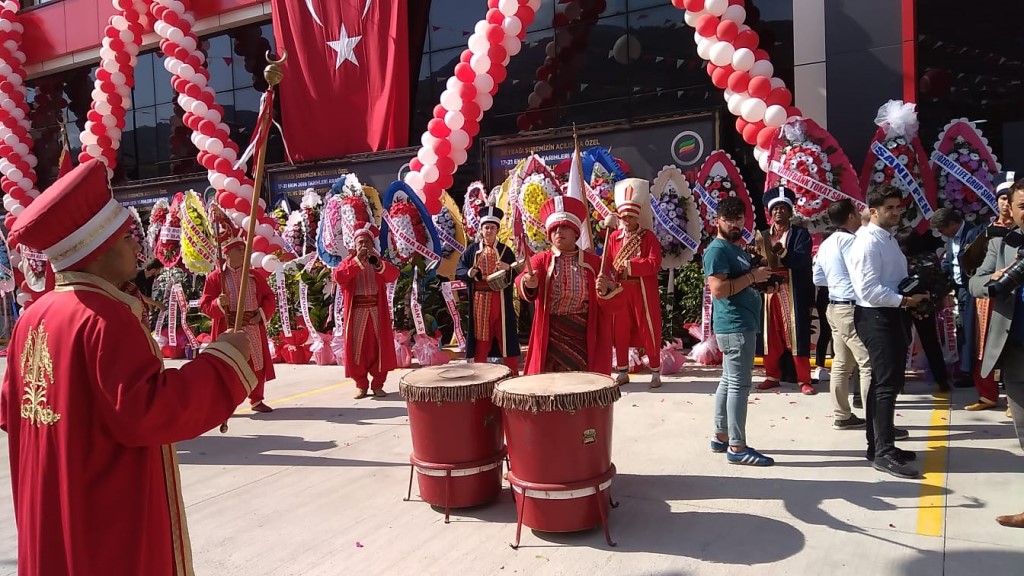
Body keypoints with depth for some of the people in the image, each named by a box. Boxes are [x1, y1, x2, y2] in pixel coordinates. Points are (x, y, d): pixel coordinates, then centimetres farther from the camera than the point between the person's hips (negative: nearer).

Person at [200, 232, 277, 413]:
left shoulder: (255, 275, 9)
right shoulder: (215, 277, -2)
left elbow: (269, 298, 10)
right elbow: (204, 305, -4)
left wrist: (262, 314, -6)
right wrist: (218, 304, -25)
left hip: (253, 328, 4)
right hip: (228, 329, -4)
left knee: (257, 365, 8)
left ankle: (256, 400, 21)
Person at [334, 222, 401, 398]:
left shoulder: (379, 262, 12)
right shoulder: (349, 262, 6)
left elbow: (393, 275, -8)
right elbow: (338, 277, -15)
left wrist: (378, 263, -25)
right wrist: (358, 261, -22)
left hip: (377, 311, 2)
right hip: (356, 311, -1)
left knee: (379, 347, 2)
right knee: (357, 348, 0)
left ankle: (377, 384, 13)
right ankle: (361, 384, 13)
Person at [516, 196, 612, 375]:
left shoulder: (593, 262, 5)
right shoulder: (540, 260, 3)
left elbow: (608, 304, 3)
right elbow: (523, 280, -17)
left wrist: (605, 290, -19)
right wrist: (528, 283, -40)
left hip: (585, 337, 1)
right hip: (550, 336, -1)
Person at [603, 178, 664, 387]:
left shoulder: (649, 237, -4)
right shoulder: (614, 237, 6)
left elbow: (654, 264, -15)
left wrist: (629, 265, -20)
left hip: (643, 292, -3)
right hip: (620, 291, 4)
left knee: (649, 331, 2)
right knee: (620, 331, 8)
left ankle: (656, 373, 14)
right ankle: (622, 372, 20)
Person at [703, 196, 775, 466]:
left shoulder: (738, 248, 19)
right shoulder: (717, 249, -13)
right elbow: (719, 289, -24)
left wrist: (759, 273, 8)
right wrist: (752, 276, -17)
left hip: (742, 324, 10)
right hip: (735, 326, -10)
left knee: (729, 382, 14)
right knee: (739, 385, -8)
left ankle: (721, 437, 22)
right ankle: (737, 447, -3)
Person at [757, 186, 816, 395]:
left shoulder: (800, 234, 3)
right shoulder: (764, 236, 14)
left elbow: (801, 260, -14)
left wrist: (782, 251, -29)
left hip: (794, 292, -3)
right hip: (770, 290, 3)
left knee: (797, 334, -3)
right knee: (771, 334, 6)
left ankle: (804, 380, 4)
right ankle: (773, 376, 17)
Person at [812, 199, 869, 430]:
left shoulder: (826, 244, 14)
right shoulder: (850, 240, -14)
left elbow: (818, 279, 18)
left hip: (835, 307, 10)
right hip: (852, 309, -10)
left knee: (842, 363, 12)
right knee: (869, 364, -7)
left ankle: (842, 416, 17)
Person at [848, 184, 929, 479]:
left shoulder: (889, 240, 16)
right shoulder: (868, 243, -16)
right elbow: (869, 291, -23)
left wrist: (914, 295, 3)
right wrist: (904, 300, -25)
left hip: (891, 316, 10)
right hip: (877, 317, -10)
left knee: (883, 381, 15)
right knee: (887, 383, -9)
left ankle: (878, 445, 26)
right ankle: (884, 452, -3)